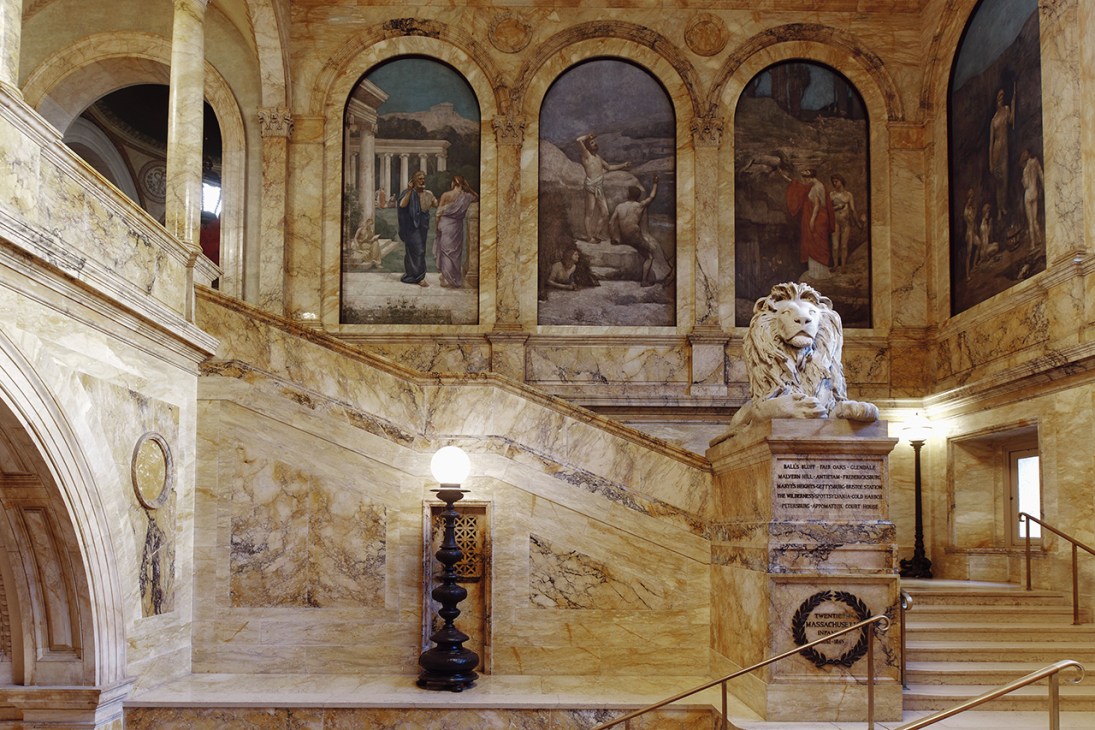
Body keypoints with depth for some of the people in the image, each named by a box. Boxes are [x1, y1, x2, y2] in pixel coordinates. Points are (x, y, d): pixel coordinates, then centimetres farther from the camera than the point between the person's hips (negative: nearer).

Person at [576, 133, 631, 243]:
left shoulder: (598, 156, 23)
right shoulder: (586, 154, 0)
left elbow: (609, 167, 36)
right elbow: (579, 140, -16)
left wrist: (623, 165, 36)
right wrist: (588, 136, 2)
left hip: (600, 188, 8)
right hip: (591, 186, -8)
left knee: (605, 213, 5)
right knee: (590, 213, -6)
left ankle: (597, 234, 14)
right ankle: (589, 236, -4)